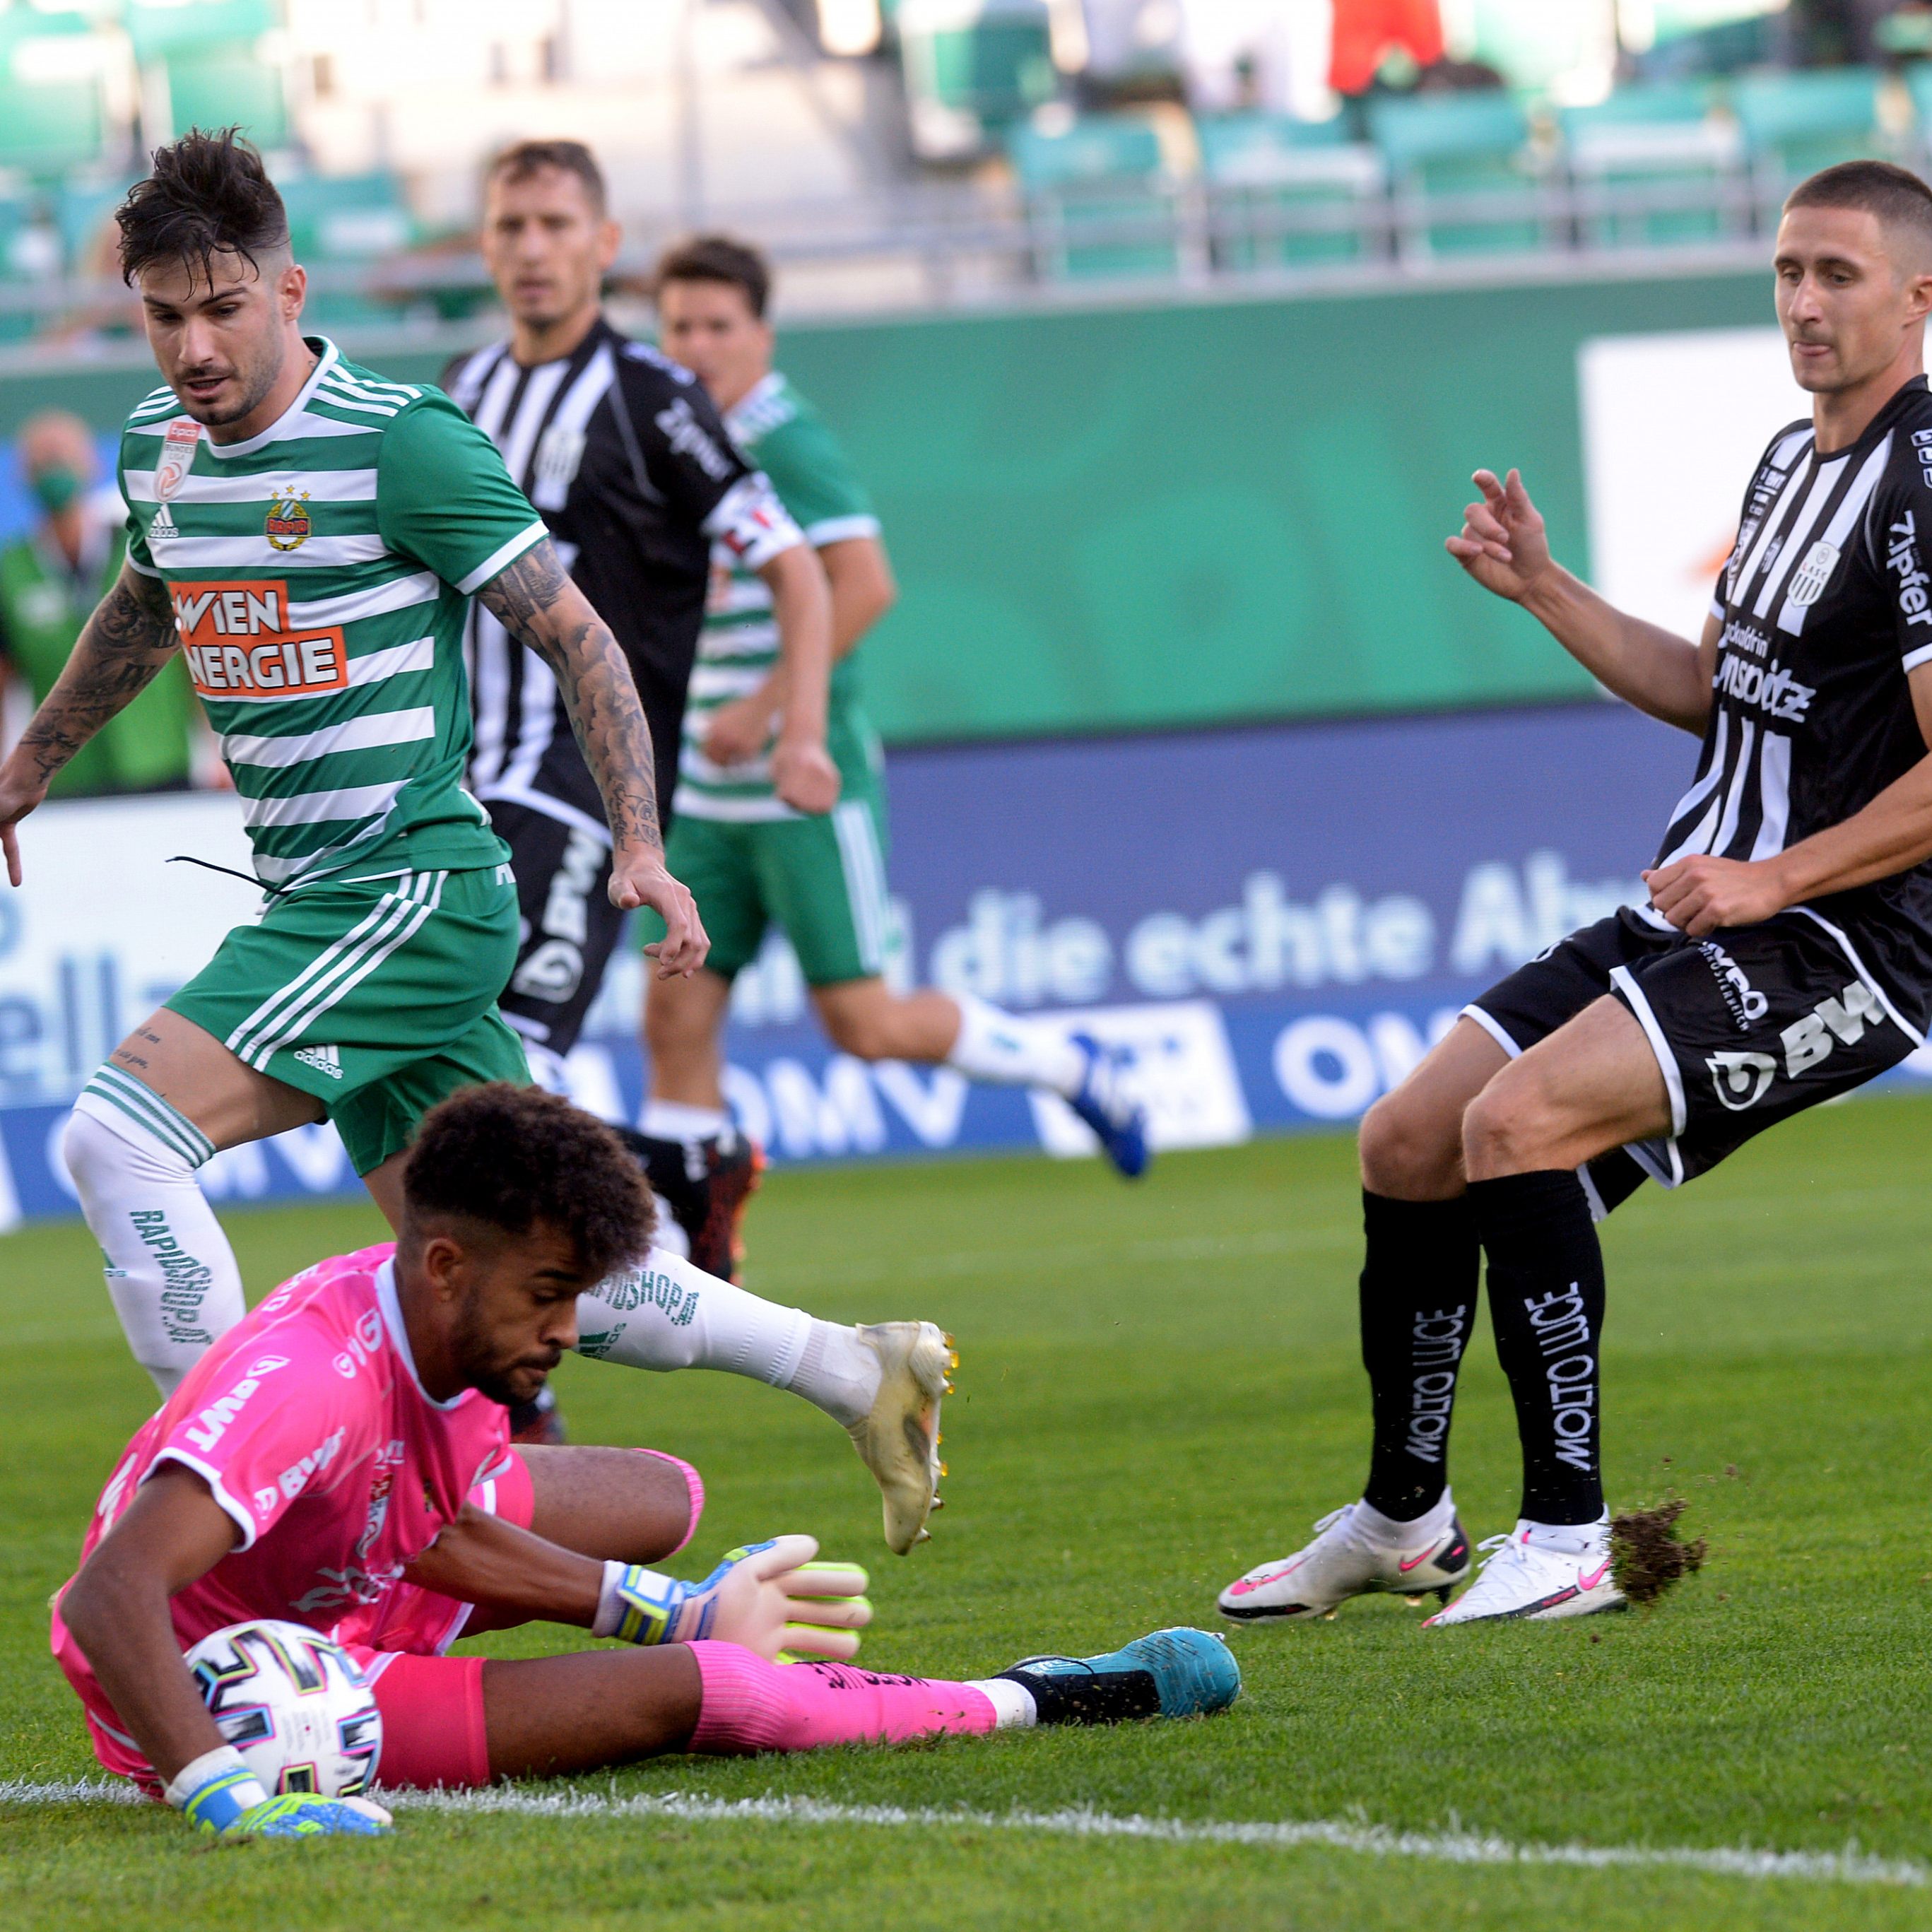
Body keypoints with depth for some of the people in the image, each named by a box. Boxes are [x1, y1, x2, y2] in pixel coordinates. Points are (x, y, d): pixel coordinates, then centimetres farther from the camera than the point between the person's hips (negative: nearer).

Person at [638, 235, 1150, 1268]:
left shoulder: (786, 442, -12)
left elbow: (865, 585, -22)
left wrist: (764, 707, -22)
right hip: (707, 796, 8)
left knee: (863, 1022, -5)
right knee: (676, 1019, -1)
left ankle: (1074, 1067, 17)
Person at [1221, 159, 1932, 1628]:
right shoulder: (1791, 460, 15)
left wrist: (1776, 879, -22)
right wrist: (1544, 591, 18)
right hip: (1699, 912, 9)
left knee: (1516, 1122, -28)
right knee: (1406, 1146, 8)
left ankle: (1567, 1542, -21)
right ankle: (1402, 1524, 26)